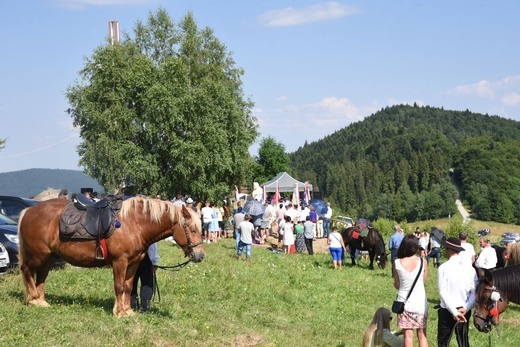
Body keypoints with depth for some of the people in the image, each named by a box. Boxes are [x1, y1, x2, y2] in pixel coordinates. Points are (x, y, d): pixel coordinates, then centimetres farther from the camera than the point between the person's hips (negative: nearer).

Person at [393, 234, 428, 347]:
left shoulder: (397, 263, -9)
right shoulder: (422, 262, -9)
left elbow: (397, 285, 0)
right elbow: (424, 281, 1)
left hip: (404, 302, 0)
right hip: (420, 302, 0)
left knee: (408, 335, 6)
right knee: (422, 335, 11)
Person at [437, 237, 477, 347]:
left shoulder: (443, 268, -11)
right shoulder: (470, 268, 1)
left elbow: (443, 293, -17)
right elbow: (475, 292, -5)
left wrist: (455, 312, -18)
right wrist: (465, 308, -12)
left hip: (447, 311, -4)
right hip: (465, 311, 4)